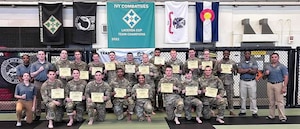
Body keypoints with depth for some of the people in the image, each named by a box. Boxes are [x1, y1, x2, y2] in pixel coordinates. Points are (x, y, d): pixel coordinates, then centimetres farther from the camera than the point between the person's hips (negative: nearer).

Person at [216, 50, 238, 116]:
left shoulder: (233, 62, 9)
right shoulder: (219, 62, 8)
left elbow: (236, 71, 10)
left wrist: (234, 71, -11)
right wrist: (218, 71, -13)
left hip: (229, 82, 0)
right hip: (220, 81, 0)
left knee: (230, 96, 1)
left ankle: (231, 110, 10)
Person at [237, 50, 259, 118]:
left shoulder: (254, 62, 4)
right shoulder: (241, 63, 9)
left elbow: (255, 71, -11)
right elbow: (239, 71, -8)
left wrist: (244, 70, -10)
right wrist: (249, 69, -10)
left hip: (252, 81, -2)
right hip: (243, 81, 2)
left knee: (253, 97, 0)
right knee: (242, 97, 7)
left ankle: (254, 112, 5)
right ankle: (243, 111, 16)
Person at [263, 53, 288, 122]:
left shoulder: (282, 66, 0)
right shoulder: (267, 67, 12)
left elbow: (286, 77, -6)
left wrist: (284, 87, -15)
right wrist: (265, 74, -6)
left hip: (279, 84, -4)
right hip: (269, 85, 4)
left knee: (280, 101, -5)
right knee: (271, 101, 9)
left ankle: (282, 117, -2)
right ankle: (271, 115, 17)